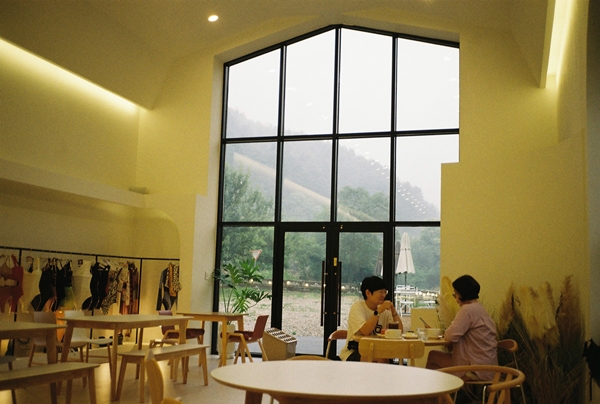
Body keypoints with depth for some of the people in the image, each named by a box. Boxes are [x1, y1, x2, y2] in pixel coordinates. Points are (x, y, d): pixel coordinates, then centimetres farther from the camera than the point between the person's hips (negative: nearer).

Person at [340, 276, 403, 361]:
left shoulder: (385, 310, 6)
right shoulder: (357, 307, -11)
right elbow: (365, 332, -28)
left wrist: (393, 311, -10)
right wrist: (378, 311, -28)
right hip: (353, 352, -5)